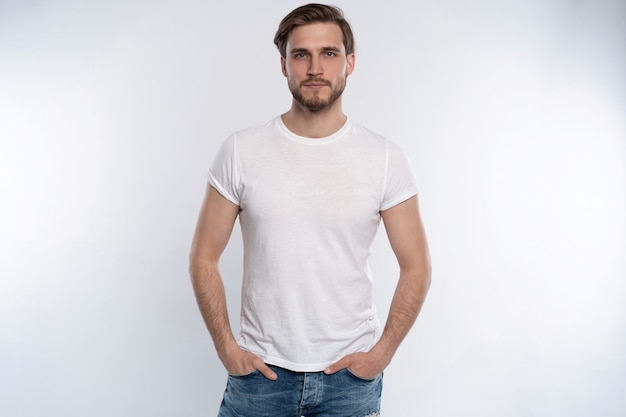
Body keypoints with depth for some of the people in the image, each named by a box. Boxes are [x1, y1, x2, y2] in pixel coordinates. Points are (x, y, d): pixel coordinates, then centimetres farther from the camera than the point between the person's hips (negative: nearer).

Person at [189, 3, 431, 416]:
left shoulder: (385, 158, -5)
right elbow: (204, 258, 0)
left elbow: (416, 267, 0)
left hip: (351, 373, 0)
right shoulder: (241, 151, -5)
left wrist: (382, 352, -6)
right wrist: (226, 347, -4)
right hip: (260, 368, 0)